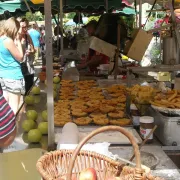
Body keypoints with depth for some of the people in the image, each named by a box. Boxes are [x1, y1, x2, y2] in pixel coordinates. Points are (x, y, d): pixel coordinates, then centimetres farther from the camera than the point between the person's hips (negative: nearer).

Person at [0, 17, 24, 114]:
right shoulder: (8, 41, -17)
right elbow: (20, 57, -10)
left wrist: (16, 41, 7)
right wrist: (18, 41, -6)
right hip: (13, 76, -9)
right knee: (14, 108, -2)